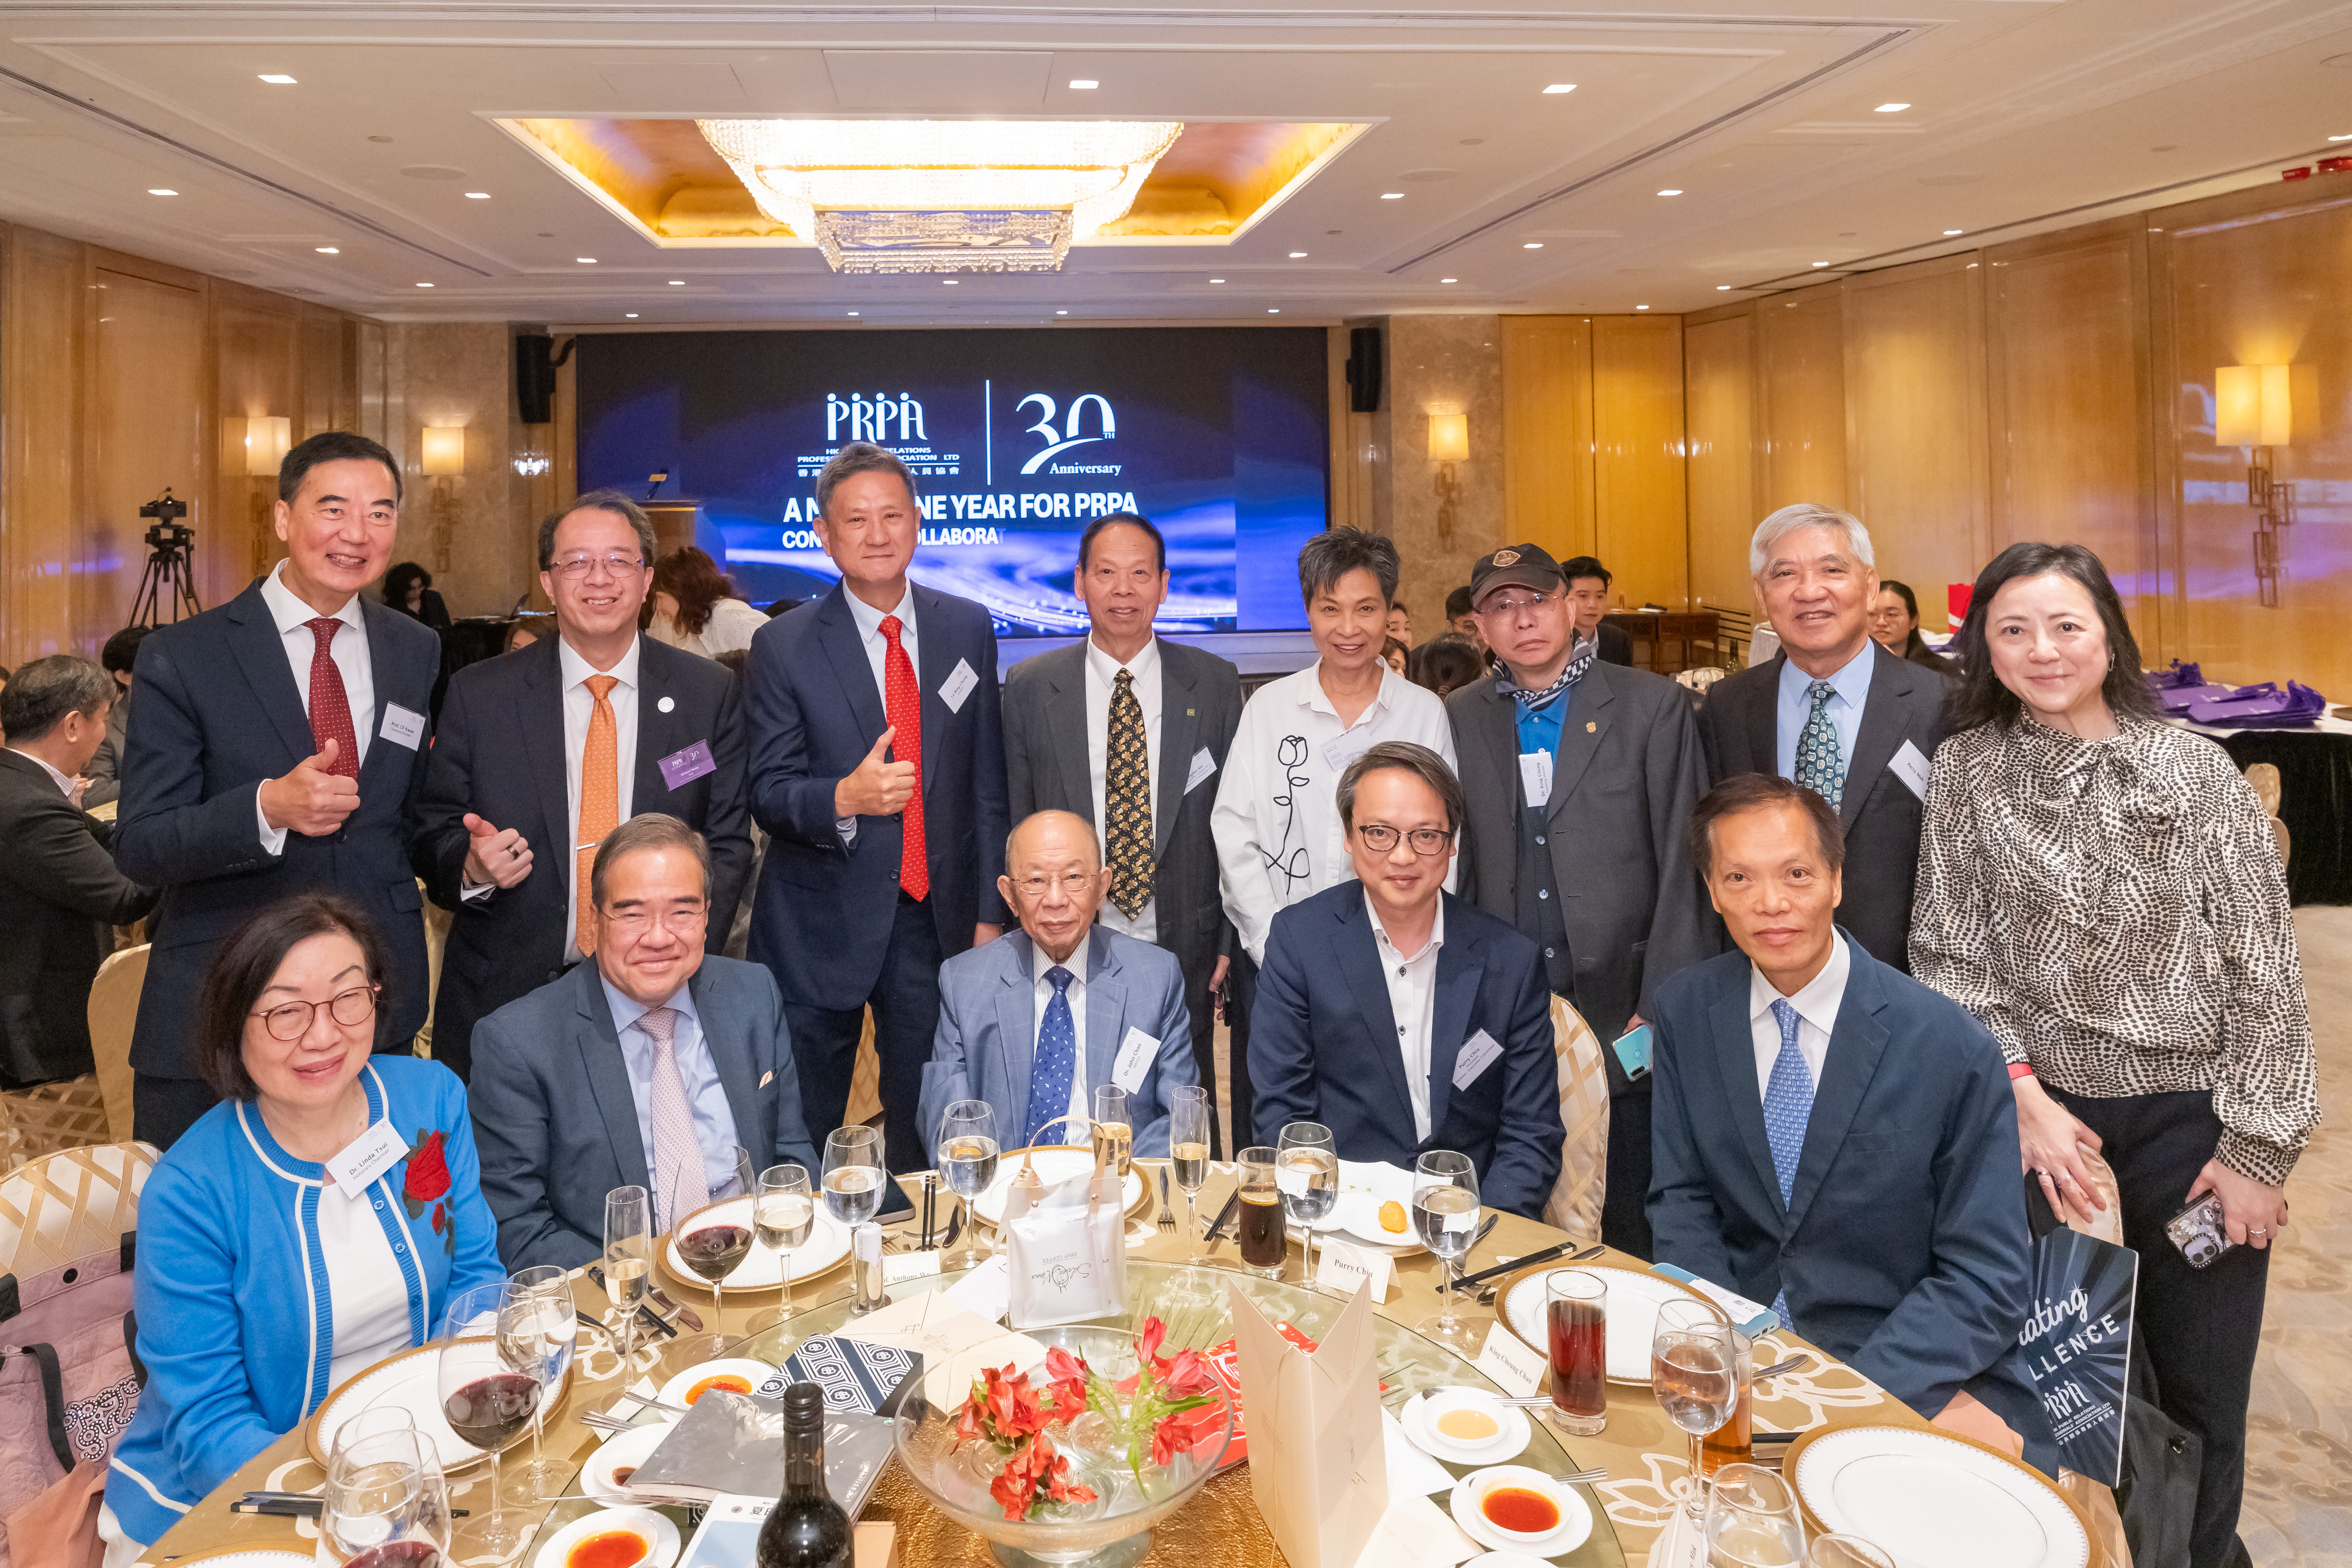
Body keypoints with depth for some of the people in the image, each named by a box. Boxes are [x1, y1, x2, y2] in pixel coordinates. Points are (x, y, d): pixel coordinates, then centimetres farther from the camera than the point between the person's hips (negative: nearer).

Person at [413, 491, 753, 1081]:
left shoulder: (709, 694, 0)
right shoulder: (476, 695, 0)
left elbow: (727, 842, 1)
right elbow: (432, 832, 3)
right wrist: (471, 866, -19)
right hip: (504, 995, 0)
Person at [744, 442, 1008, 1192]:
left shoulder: (968, 630, 5)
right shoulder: (783, 645, -3)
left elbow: (986, 782, 7)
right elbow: (767, 792, -5)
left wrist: (989, 911, 5)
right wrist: (843, 798, -26)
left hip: (937, 917, 2)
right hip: (821, 924, -2)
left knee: (925, 1129, 12)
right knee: (800, 1137, 8)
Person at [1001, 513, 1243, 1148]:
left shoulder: (1215, 684, 2)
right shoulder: (1030, 688, 2)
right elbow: (1015, 825, 5)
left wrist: (1232, 941, 0)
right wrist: (1030, 933, 0)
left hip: (1184, 952, 0)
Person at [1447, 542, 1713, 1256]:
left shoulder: (1653, 706, 0)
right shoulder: (1458, 719, 8)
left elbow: (1683, 867, -3)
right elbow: (1454, 866, 9)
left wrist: (1664, 1008, -7)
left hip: (1624, 1018, -2)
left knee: (1631, 1234, 6)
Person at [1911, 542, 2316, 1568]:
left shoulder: (2196, 770, -6)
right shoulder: (1963, 772, -3)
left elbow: (2263, 970, -4)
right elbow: (1949, 957, -1)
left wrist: (2256, 1146, -5)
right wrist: (2022, 1095, -11)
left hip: (2190, 1116, 0)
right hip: (2043, 1112, 1)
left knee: (2198, 1386, 11)